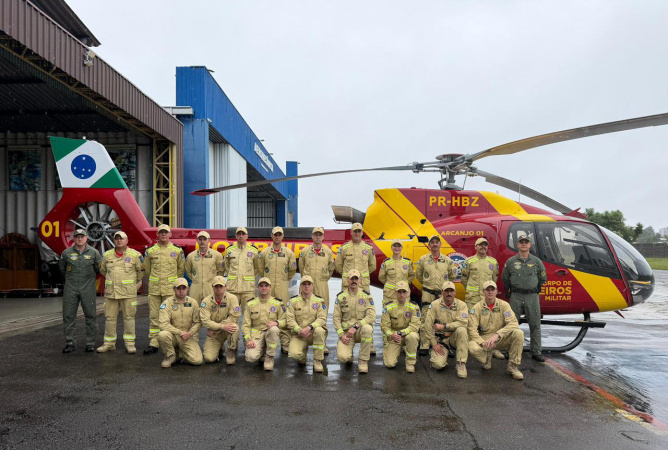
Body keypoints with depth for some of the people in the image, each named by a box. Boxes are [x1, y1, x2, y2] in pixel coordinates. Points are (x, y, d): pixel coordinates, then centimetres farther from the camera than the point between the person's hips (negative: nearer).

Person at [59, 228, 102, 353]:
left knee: (91, 316, 2)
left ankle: (90, 343, 10)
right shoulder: (66, 253, 2)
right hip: (70, 289, 1)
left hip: (88, 289, -1)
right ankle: (70, 343, 12)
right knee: (68, 316, 3)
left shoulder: (93, 252, 0)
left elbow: (100, 268, 11)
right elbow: (62, 269, 19)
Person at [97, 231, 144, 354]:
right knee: (109, 317, 7)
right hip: (110, 292, 3)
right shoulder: (107, 255, 8)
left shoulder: (135, 255, -2)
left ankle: (130, 343, 9)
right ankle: (109, 343, 18)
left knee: (129, 317, 2)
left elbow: (141, 271, 8)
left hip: (128, 292, -3)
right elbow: (103, 270, 23)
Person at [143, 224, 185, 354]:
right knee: (154, 316, 4)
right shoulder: (150, 251, 6)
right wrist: (156, 278, 14)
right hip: (154, 288, 1)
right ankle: (153, 344, 10)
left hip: (170, 288, -1)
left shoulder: (177, 251, 4)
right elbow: (147, 269, 16)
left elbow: (181, 268, 13)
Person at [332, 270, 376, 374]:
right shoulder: (340, 297, 3)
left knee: (367, 328, -37)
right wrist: (341, 335, -11)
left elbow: (372, 316, -12)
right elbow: (336, 318, 2)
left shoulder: (366, 296, 0)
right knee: (342, 357, -26)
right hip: (346, 331, 0)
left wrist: (356, 326, -22)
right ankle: (349, 355, 15)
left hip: (361, 330, 0)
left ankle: (363, 360, -16)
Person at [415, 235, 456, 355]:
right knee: (425, 319, -4)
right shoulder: (423, 259, 2)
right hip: (428, 293, -1)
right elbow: (418, 275, 13)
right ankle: (424, 346, 1)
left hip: (443, 293, 1)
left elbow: (452, 275, 18)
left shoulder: (447, 260, 5)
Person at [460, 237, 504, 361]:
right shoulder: (469, 261, 3)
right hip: (472, 297, -2)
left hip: (488, 296, 2)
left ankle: (493, 348, 4)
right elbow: (464, 278, 10)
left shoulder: (493, 261, 11)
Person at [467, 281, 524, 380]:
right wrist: (483, 342, -28)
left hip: (502, 339, 1)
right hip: (483, 338, -1)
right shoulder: (477, 308, -6)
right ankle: (487, 356, 5)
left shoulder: (504, 305, -4)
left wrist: (497, 335, -29)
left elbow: (513, 323, -16)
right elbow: (472, 329, -12)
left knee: (518, 333, -27)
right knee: (472, 347, -34)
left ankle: (512, 366, -11)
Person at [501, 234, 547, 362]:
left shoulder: (536, 261, 5)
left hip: (532, 296, 1)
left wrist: (536, 289, 14)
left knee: (535, 324, 3)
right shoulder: (511, 261, 4)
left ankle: (536, 352, 12)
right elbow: (504, 278, 14)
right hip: (516, 296, 0)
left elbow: (543, 278, 15)